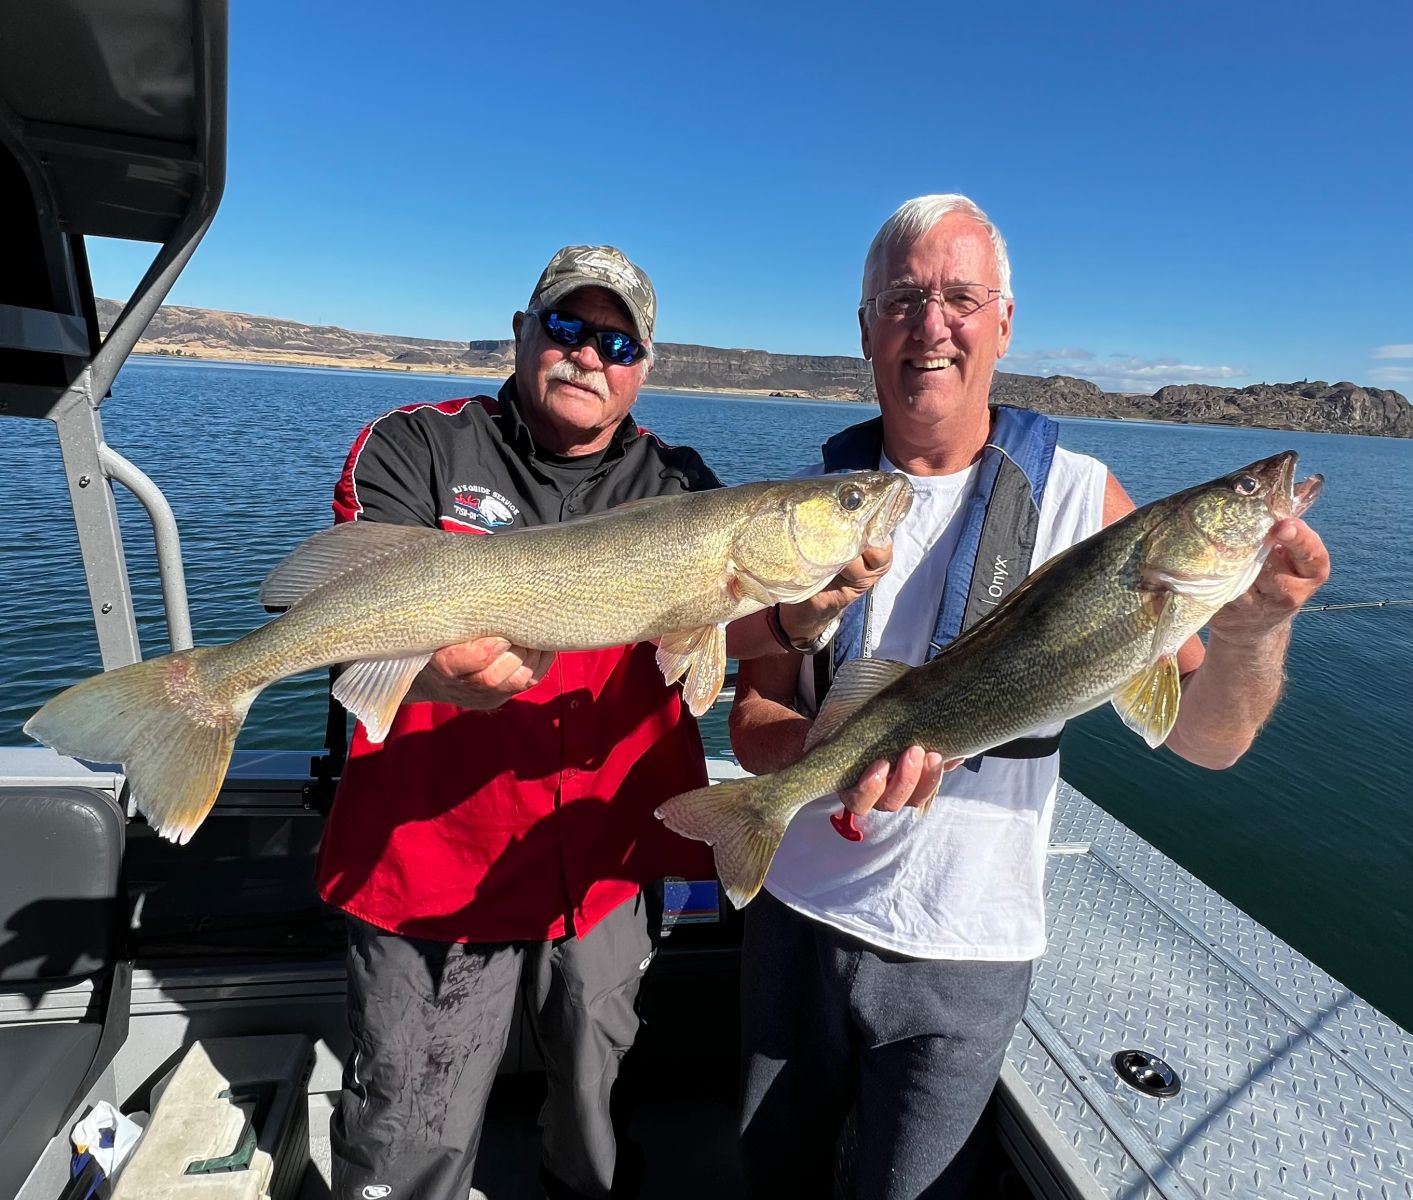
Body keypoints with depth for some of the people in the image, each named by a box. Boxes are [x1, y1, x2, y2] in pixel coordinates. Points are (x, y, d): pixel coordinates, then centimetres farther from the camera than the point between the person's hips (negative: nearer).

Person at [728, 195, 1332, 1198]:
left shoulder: (1078, 497, -11)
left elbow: (1203, 737, -13)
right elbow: (753, 715, -5)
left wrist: (1252, 631, -34)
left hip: (963, 956, -2)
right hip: (797, 908, 3)